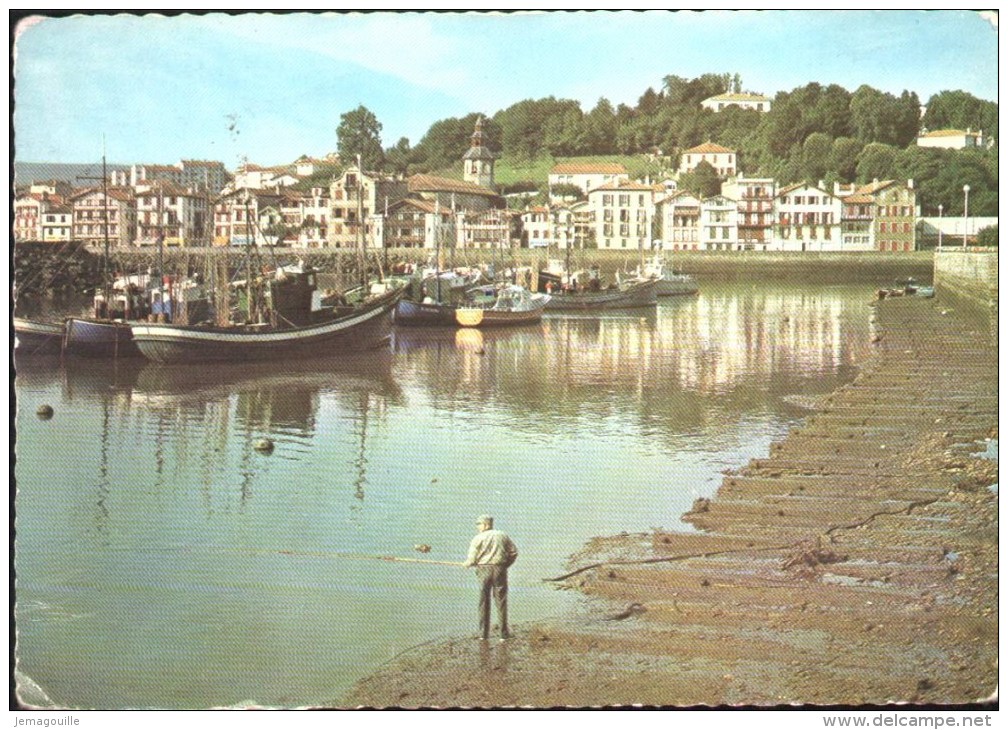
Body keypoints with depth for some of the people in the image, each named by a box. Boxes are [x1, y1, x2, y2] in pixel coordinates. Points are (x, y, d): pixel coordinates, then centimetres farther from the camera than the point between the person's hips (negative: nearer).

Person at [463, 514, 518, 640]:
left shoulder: (478, 538, -2)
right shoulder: (502, 536, 9)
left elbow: (472, 559, -7)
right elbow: (514, 552, 8)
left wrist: (466, 564, 14)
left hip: (484, 569, -2)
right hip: (500, 569, 2)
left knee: (484, 601, 8)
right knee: (501, 601, 6)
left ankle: (483, 633, 11)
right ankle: (504, 633, 6)